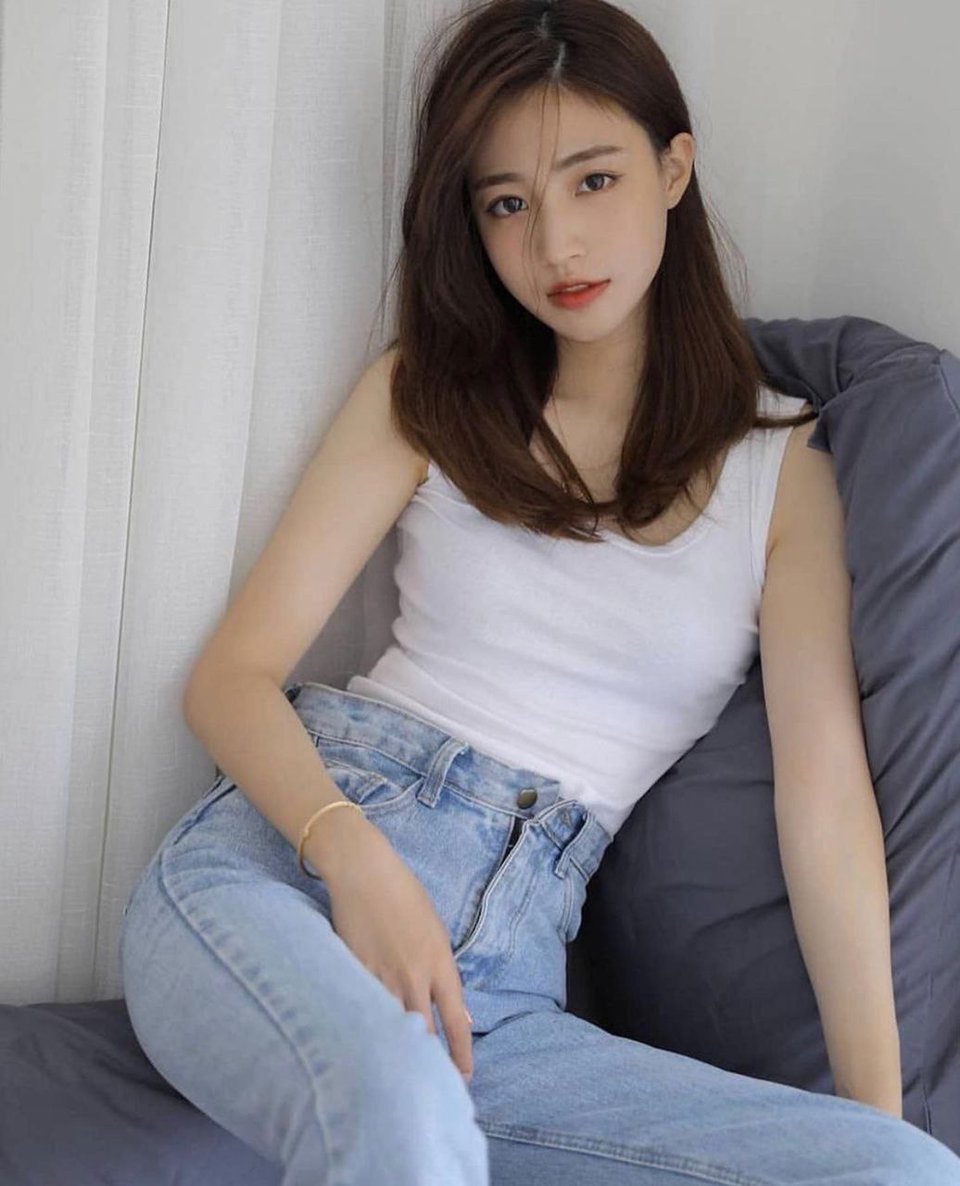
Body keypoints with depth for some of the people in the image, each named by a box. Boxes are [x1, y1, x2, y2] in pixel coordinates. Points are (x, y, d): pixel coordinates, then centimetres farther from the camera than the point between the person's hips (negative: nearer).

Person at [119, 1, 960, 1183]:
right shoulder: (423, 397, 12)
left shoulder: (778, 464, 10)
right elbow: (233, 673, 6)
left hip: (505, 979, 3)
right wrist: (354, 854, -14)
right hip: (279, 859, -3)